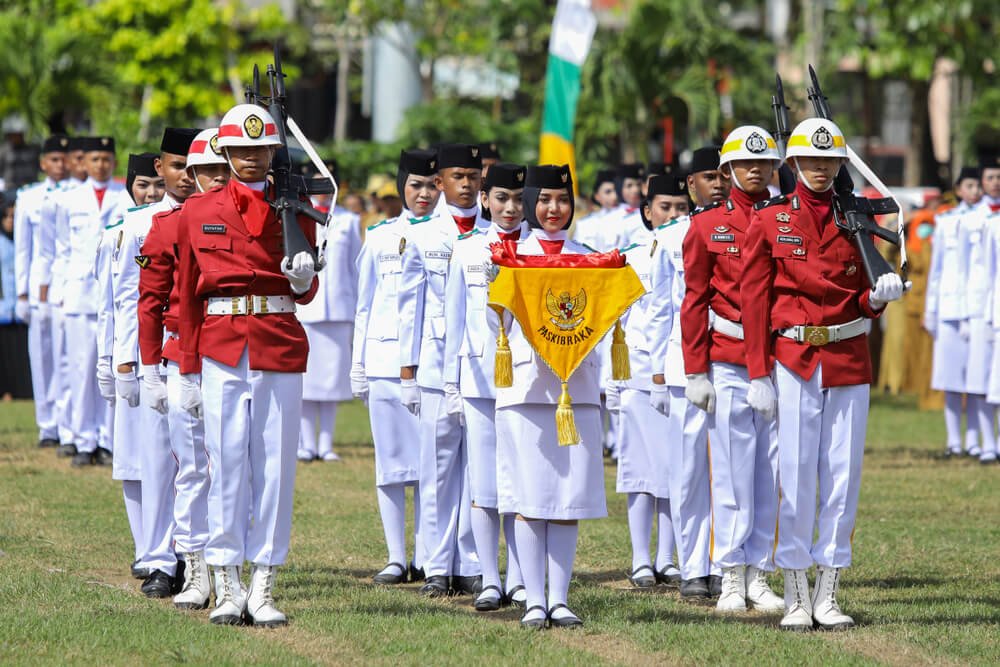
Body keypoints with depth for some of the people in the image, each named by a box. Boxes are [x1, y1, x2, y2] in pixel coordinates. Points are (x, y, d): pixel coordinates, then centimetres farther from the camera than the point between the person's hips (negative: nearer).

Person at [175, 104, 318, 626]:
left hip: (281, 348, 1)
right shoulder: (197, 212, 6)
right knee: (226, 464, -3)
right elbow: (186, 297, 8)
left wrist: (303, 277, -13)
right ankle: (227, 587, 1)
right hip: (220, 347, -1)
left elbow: (305, 295, 11)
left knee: (276, 464, 0)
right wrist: (188, 371, 4)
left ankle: (263, 589, 4)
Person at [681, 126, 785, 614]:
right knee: (731, 469, -1)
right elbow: (695, 300, 3)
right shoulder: (708, 225, 4)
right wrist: (695, 372, -2)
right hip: (727, 362, -2)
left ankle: (759, 576, 8)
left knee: (771, 470, 2)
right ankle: (732, 577, 4)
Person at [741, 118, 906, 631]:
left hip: (849, 363, 3)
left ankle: (828, 596, 8)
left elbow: (863, 300, 12)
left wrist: (879, 296, -12)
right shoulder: (769, 220, 1)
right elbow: (755, 300, 0)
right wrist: (758, 374, -4)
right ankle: (796, 599, 2)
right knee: (796, 478, -3)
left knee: (843, 475, 2)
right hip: (794, 361, -3)